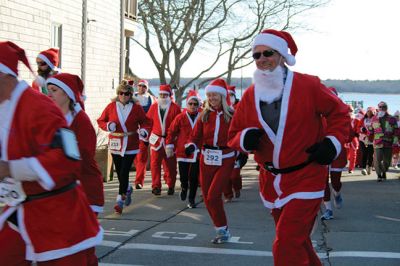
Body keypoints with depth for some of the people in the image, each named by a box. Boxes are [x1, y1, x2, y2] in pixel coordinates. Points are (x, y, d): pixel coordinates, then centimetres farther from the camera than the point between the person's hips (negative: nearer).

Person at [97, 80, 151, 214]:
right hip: (115, 143, 3)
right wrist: (108, 126, -12)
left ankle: (120, 200, -6)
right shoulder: (111, 106, 2)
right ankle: (127, 189, 42)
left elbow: (146, 122, 4)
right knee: (119, 171, 12)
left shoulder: (136, 107, -2)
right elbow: (101, 121, 9)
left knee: (124, 172, -11)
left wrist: (144, 130, -16)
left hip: (131, 145, -3)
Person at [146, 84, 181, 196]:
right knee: (155, 163, -3)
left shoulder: (175, 108, -2)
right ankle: (156, 186, -1)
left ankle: (171, 186, 19)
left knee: (170, 164, 7)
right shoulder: (154, 107, 6)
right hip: (156, 139, 2)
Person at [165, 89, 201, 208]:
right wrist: (169, 145, 0)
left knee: (194, 178, 1)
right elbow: (172, 132, 5)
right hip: (182, 151, 0)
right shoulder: (180, 117, -1)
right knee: (184, 177, 0)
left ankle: (191, 200, 14)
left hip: (197, 152, 0)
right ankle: (184, 188, 34)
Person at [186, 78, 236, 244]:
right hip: (206, 159, 4)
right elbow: (196, 135, 2)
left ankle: (222, 230, 5)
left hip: (225, 160, -4)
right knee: (207, 198, 6)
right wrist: (191, 145, -18)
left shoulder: (231, 115, -5)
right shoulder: (204, 115, 4)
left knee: (213, 196, -13)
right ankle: (222, 230, 23)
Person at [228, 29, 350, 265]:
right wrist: (244, 139, -14)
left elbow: (340, 113, 2)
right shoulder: (250, 96, 1)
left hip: (306, 178, -5)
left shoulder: (308, 86, -10)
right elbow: (233, 136, 8)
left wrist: (333, 141, -13)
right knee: (298, 242, 20)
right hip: (271, 181, 5)